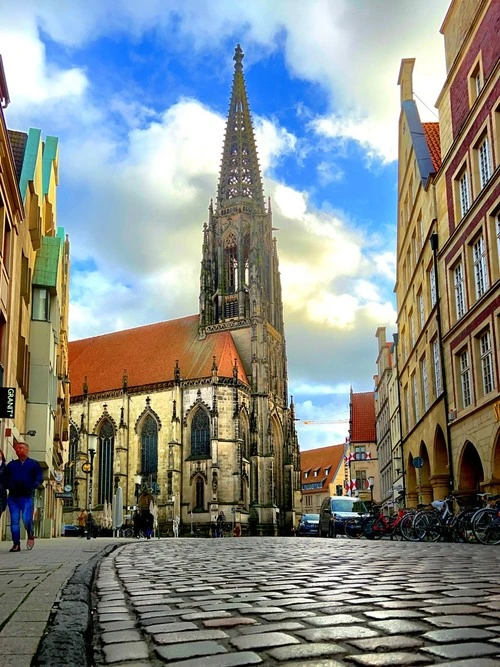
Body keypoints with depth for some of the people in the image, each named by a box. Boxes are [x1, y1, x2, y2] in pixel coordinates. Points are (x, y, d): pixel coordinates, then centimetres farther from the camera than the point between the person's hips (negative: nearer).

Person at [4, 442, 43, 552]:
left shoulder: (34, 464, 8)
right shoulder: (11, 464, 16)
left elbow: (39, 478, 2)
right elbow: (5, 478, 18)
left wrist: (32, 487, -11)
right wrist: (8, 487, 1)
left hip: (27, 497, -3)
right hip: (13, 497, 3)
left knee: (27, 519, -13)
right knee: (14, 521, 0)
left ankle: (30, 535, 15)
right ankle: (16, 544, 6)